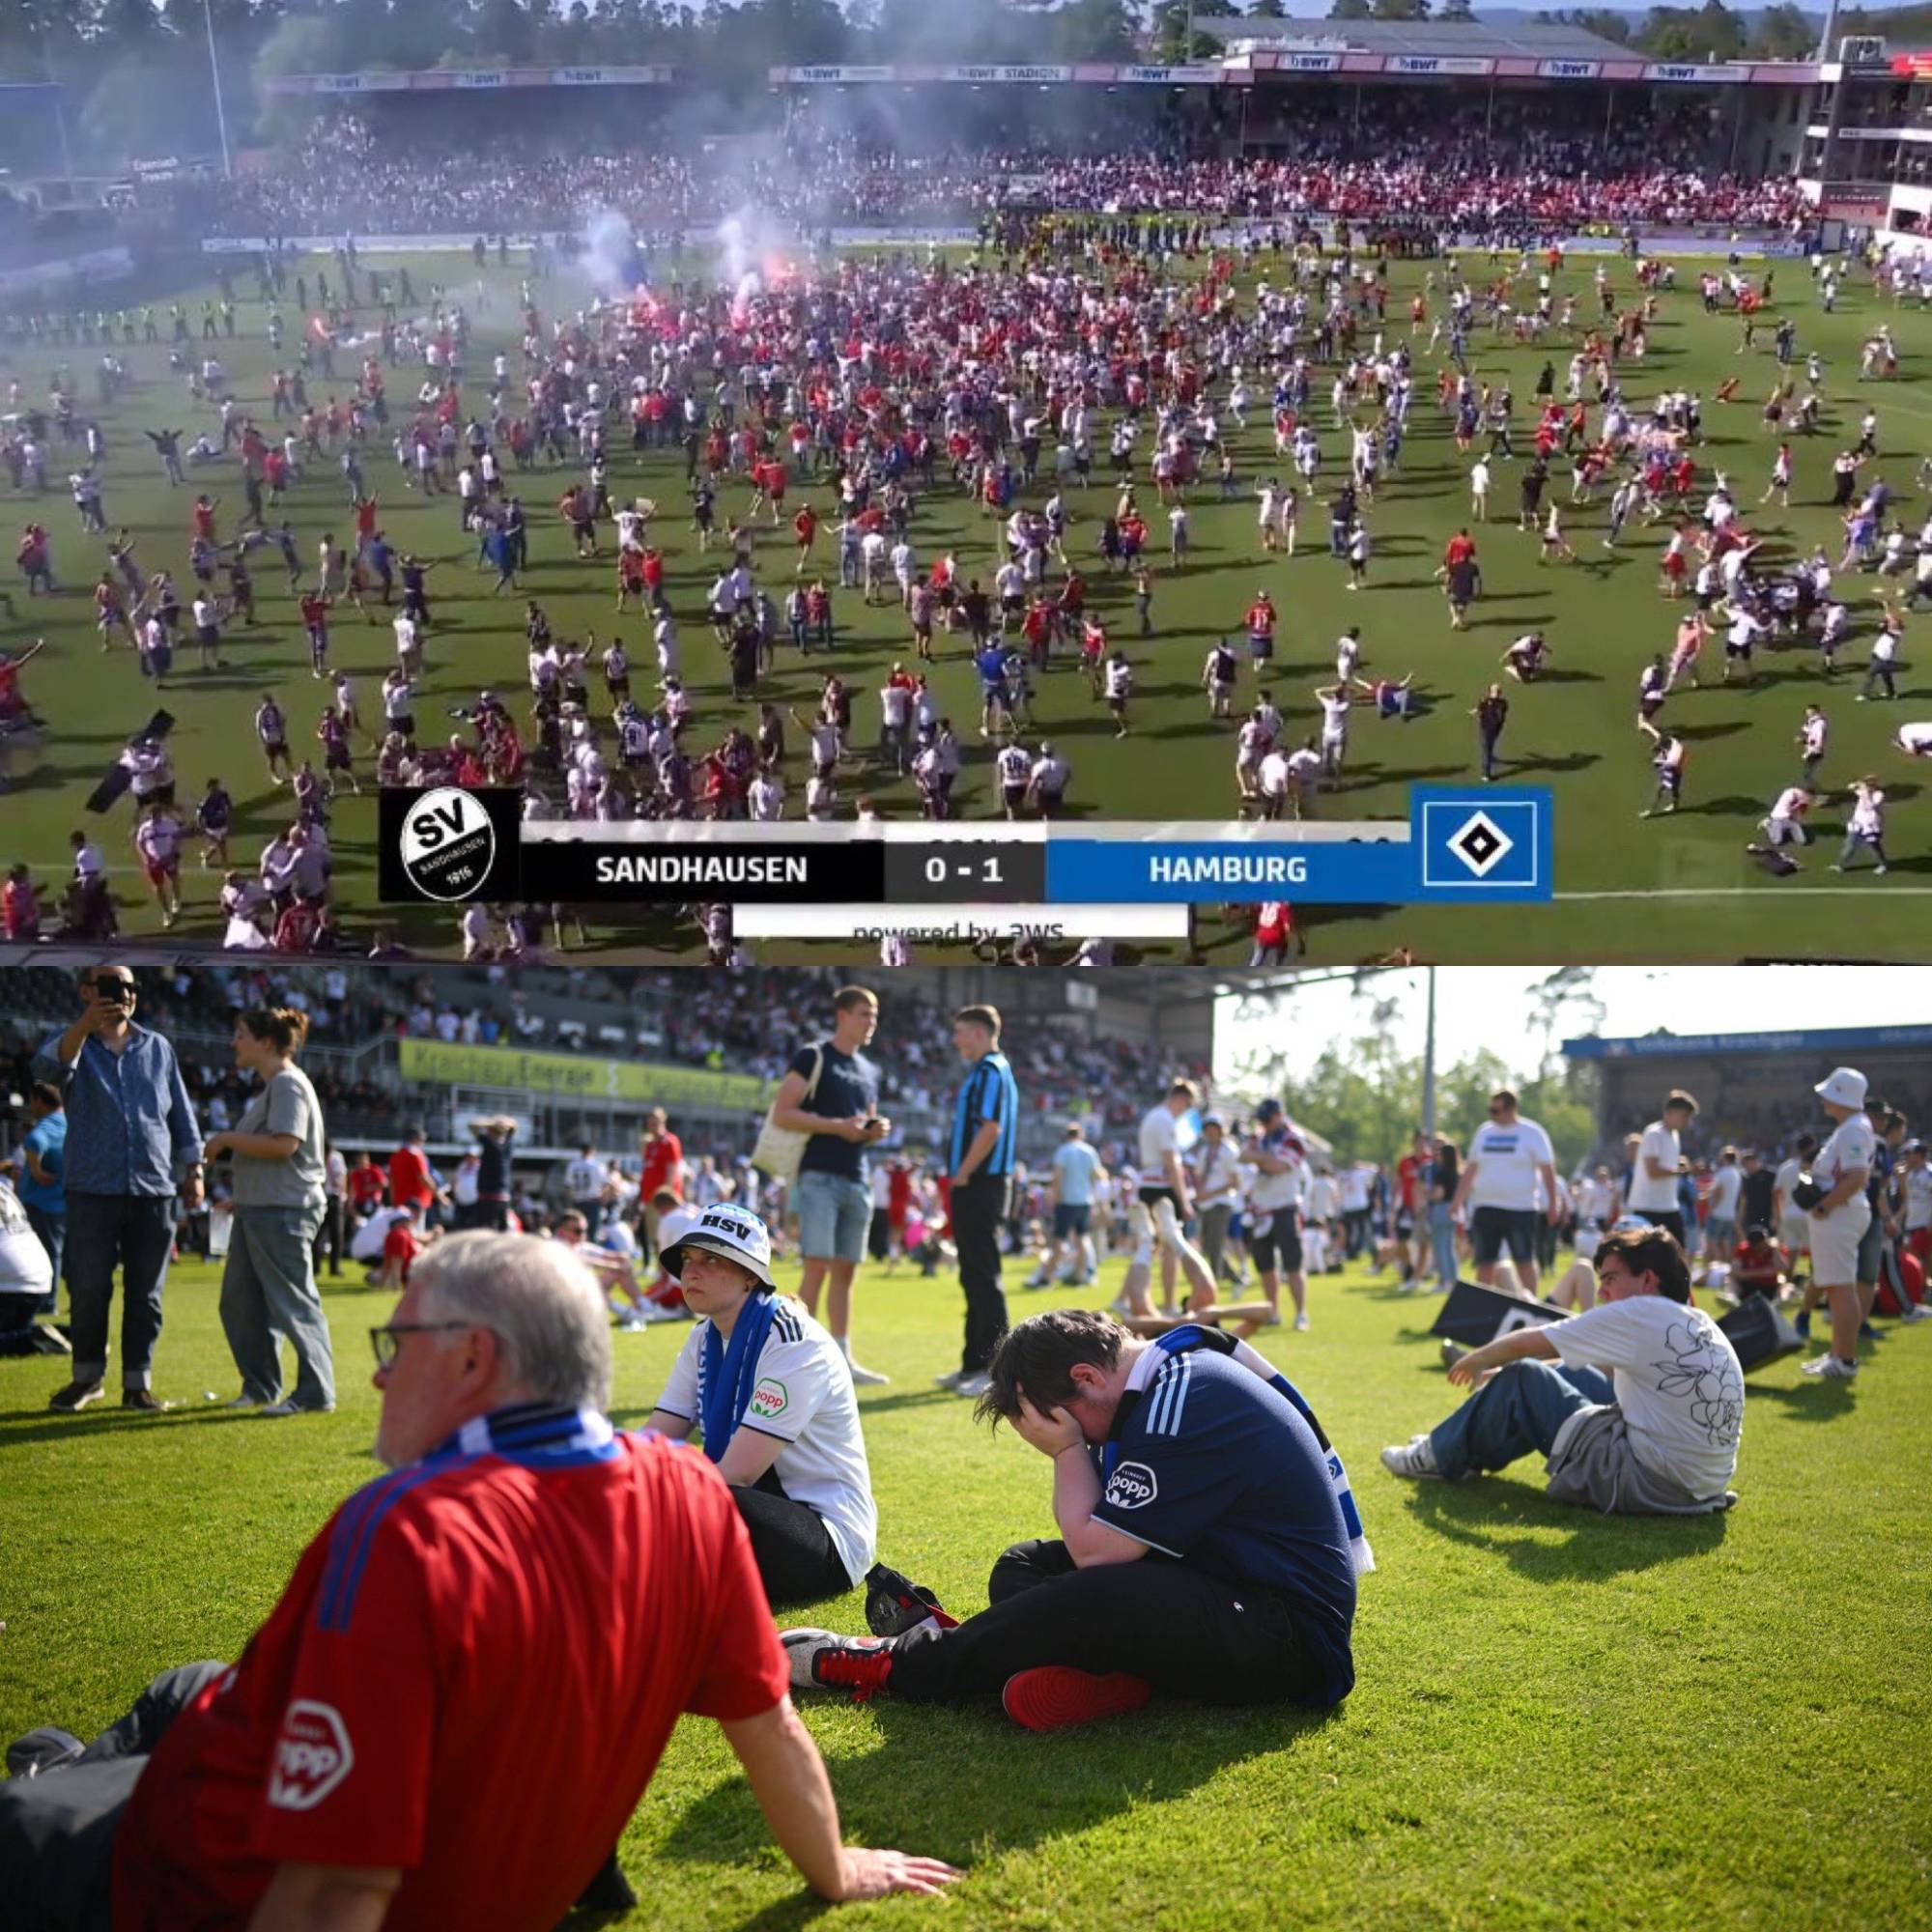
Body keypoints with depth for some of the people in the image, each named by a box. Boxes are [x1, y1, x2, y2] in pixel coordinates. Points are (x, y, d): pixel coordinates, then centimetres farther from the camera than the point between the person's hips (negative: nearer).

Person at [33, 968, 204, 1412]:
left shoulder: (158, 1048, 14)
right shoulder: (71, 1043, 4)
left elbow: (182, 1113, 18)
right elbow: (48, 1067, -21)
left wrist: (193, 1169, 10)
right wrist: (84, 1027, -39)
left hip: (153, 1189, 2)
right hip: (92, 1189, -2)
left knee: (145, 1293, 4)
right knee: (88, 1288, -1)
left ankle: (137, 1383, 11)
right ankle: (87, 1376, 15)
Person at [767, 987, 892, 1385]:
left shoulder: (869, 1070, 19)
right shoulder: (812, 1057, -4)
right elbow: (781, 1114, -11)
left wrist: (876, 1131, 5)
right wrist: (838, 1125, -16)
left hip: (857, 1181, 7)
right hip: (820, 1177, -7)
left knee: (845, 1270, 8)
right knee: (817, 1266, -11)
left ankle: (842, 1359, 12)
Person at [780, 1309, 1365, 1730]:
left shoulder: (1183, 1405, -21)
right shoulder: (1169, 1373, 10)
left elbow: (1095, 1550, -19)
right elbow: (1093, 1537, 13)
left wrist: (1068, 1449, -8)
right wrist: (1071, 1450, -3)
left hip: (1292, 1636, -11)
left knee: (1093, 1599, -29)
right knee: (1024, 1566, 10)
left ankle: (895, 1665, -13)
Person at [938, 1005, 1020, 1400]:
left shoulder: (989, 1071, -12)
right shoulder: (986, 1070, 19)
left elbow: (991, 1128, -23)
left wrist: (962, 1175, -17)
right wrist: (959, 1179, 16)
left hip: (979, 1185, -11)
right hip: (975, 1187, 11)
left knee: (983, 1276, -9)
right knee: (975, 1276, 14)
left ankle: (997, 1368, -8)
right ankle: (974, 1364, 20)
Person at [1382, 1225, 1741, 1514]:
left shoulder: (1641, 1315, -14)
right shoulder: (1699, 1324, 11)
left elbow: (1523, 1344, -7)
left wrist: (1477, 1360, 14)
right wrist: (1497, 1368, 26)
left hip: (1649, 1484, -9)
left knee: (1521, 1379, 3)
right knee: (1572, 1372, 22)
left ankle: (1444, 1456, 23)